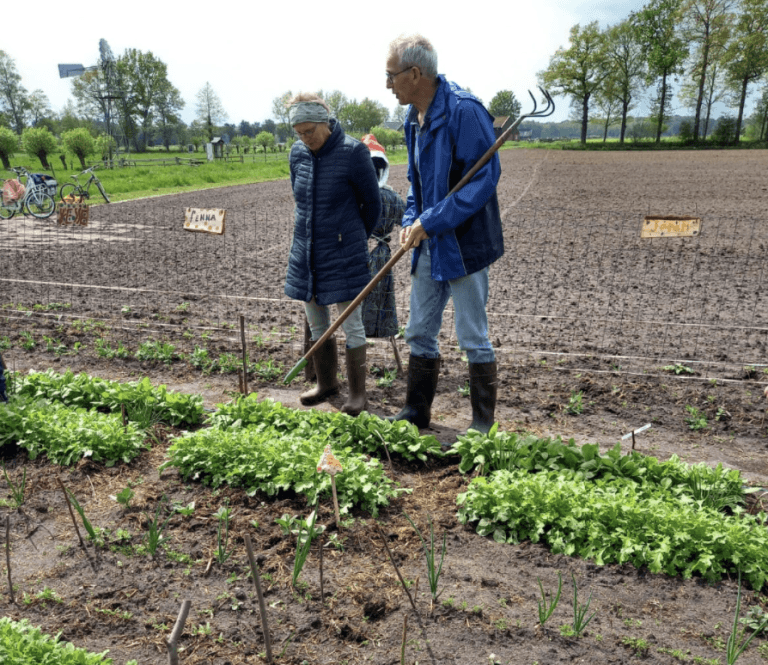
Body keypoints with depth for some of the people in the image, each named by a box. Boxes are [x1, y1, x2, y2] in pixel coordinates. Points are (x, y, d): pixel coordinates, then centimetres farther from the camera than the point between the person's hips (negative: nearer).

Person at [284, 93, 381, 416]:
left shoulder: (353, 152, -12)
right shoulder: (298, 153, 3)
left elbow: (373, 204, -2)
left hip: (343, 254, -6)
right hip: (306, 252, 6)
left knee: (351, 324, 1)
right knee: (316, 323, 14)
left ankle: (358, 392, 14)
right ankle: (326, 383, 31)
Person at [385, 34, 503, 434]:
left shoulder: (464, 110, -18)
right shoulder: (414, 116, 10)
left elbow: (484, 179, -22)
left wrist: (431, 221, -22)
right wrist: (411, 221, 1)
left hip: (464, 243, -8)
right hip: (428, 243, 8)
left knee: (473, 339, 3)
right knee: (419, 333, 14)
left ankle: (483, 423, 19)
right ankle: (416, 413, 29)